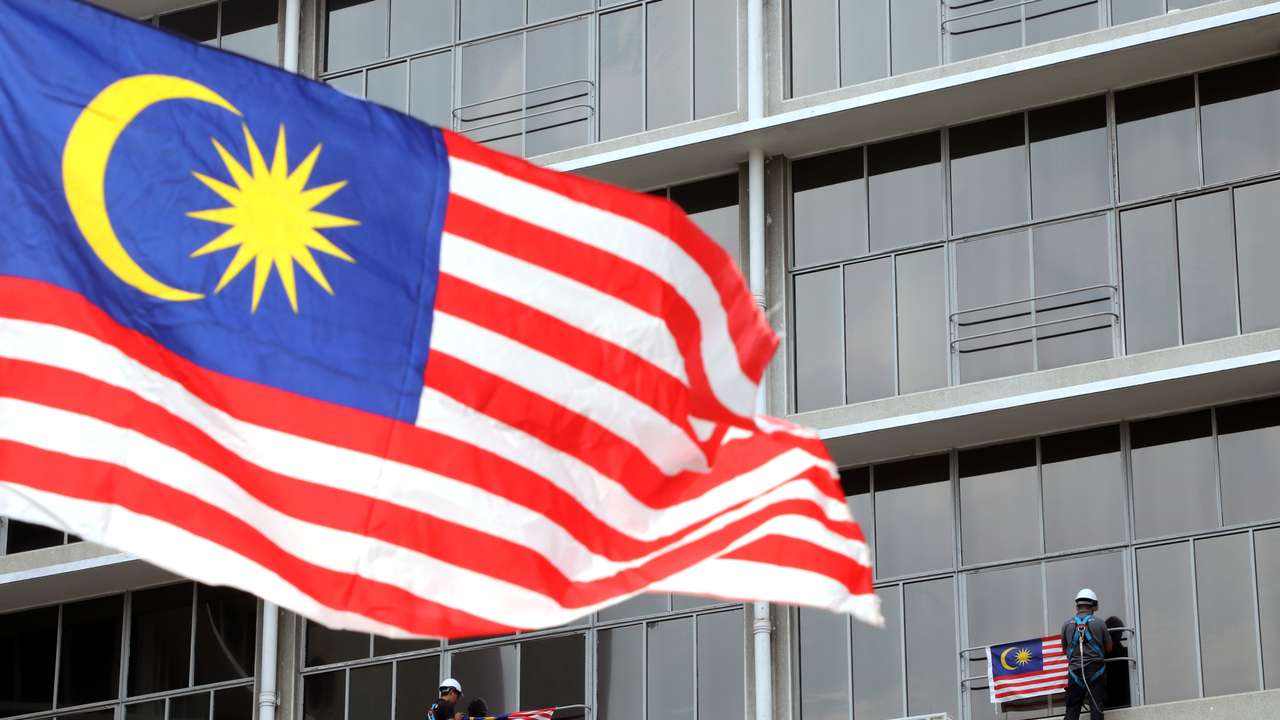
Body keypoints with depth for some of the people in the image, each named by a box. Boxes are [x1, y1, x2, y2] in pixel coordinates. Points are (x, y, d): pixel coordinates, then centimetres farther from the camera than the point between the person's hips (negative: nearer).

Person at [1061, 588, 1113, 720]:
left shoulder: (1067, 624, 1)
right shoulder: (1099, 624, -2)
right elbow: (1109, 648, 7)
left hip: (1075, 671, 1)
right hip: (1095, 669, -1)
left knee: (1072, 709, 3)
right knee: (1096, 707, 0)